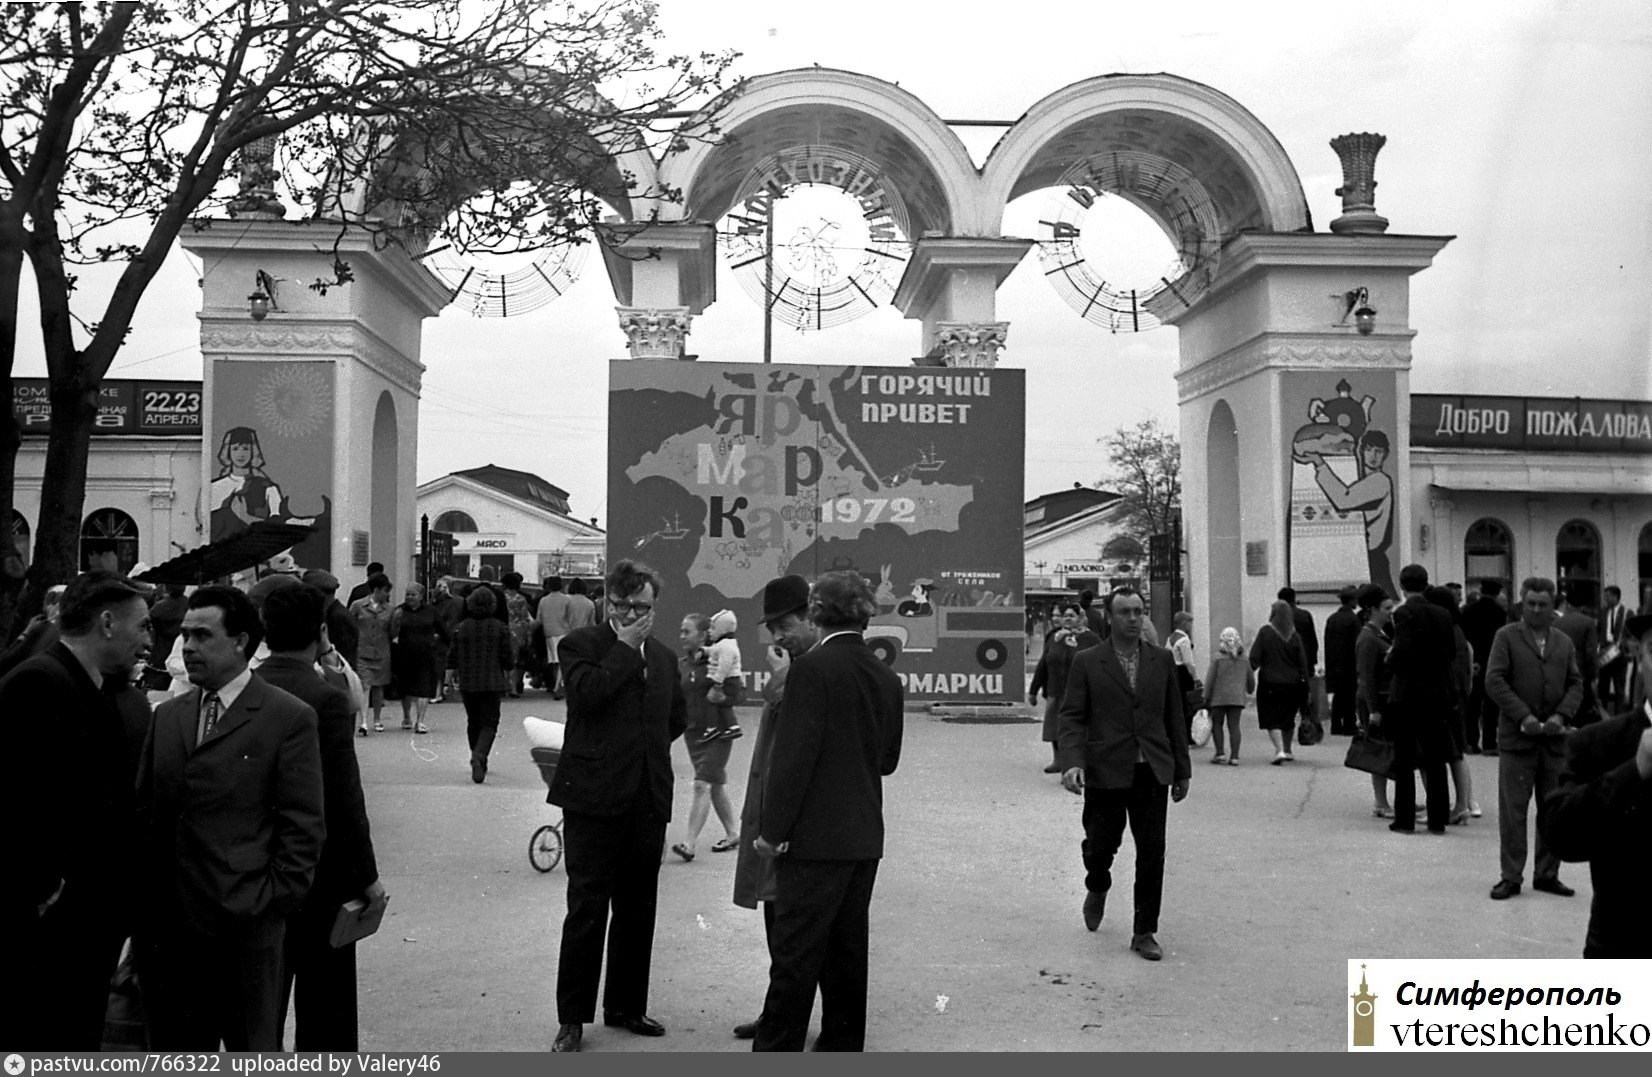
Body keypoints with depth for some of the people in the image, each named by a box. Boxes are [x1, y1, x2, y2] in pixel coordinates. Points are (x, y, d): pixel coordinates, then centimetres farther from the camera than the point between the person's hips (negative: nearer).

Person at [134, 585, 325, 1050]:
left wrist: (272, 902, -11)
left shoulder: (288, 718, -5)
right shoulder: (167, 716, 13)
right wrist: (142, 903, 5)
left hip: (244, 925, -5)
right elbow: (143, 812, 13)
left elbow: (303, 827, -6)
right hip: (166, 924, 5)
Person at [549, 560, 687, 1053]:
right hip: (594, 798, -6)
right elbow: (588, 693, -21)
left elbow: (677, 716, 28)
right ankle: (573, 1018, 8)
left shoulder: (663, 656, 15)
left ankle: (626, 1007, 26)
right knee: (587, 910, -2)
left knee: (638, 911, 13)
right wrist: (625, 647, -13)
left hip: (648, 800, 6)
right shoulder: (580, 644, -2)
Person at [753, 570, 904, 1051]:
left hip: (815, 835, -7)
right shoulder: (888, 678, 6)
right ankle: (842, 1043, 24)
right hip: (865, 836, 7)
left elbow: (793, 755, -17)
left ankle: (777, 1047, 2)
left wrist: (773, 829, -11)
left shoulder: (811, 669, -14)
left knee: (795, 953, -2)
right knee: (848, 947, 15)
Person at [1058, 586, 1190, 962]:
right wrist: (1072, 763, -18)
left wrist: (1182, 769, 11)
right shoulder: (1087, 662, 0)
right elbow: (1072, 716, -4)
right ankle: (1097, 888, 39)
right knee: (1100, 847, 4)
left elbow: (1174, 716, 12)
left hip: (1152, 772, 2)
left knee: (1152, 854, 1)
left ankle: (1144, 932, 13)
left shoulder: (1162, 660, 8)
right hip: (1105, 772, -2)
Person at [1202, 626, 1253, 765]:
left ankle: (1220, 753, 1)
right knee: (1234, 726, 3)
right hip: (1237, 697, 3)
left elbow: (1210, 679, -7)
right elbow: (1250, 678, 15)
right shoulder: (1244, 659, 6)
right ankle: (1234, 756, -2)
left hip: (1219, 697, -3)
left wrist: (1206, 698, -1)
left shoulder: (1217, 657, -6)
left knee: (1217, 725, 9)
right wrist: (1250, 692, 35)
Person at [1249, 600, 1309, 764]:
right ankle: (1287, 751, 28)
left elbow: (1254, 658, -12)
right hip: (1292, 684, 4)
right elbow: (1303, 663, 2)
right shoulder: (1295, 635, 1)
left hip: (1270, 683, -4)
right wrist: (1305, 686, 7)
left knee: (1272, 719, 0)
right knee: (1288, 719, 19)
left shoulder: (1265, 632, -8)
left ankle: (1279, 750, -17)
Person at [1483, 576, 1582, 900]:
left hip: (1555, 739, 4)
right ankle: (1511, 877, 7)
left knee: (1554, 811, 9)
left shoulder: (1563, 642, 14)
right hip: (1517, 739, -4)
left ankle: (1547, 874, 20)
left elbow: (1575, 684, 10)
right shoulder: (1506, 636, 1)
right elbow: (1494, 681, -7)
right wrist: (1523, 717, -15)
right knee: (1512, 810, 0)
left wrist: (1561, 715, -8)